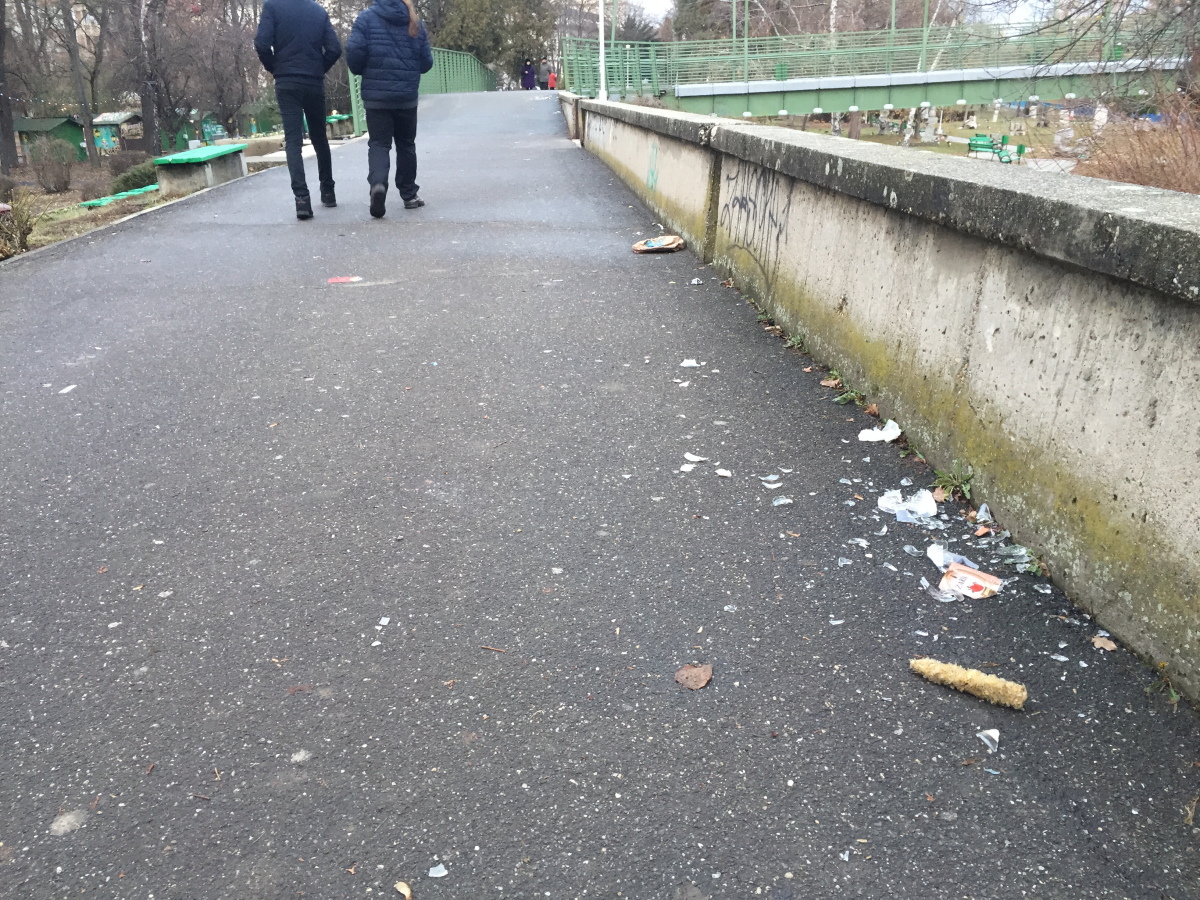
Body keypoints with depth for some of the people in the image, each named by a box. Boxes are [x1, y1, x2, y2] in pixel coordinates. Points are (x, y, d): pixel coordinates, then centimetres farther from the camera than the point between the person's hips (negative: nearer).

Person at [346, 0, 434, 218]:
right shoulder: (415, 21, 4)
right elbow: (426, 62, 6)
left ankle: (377, 183, -23)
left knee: (378, 143, 3)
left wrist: (362, 71, 11)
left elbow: (354, 53, -10)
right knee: (406, 144, 15)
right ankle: (409, 194, 19)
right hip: (407, 96, 2)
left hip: (376, 96, -2)